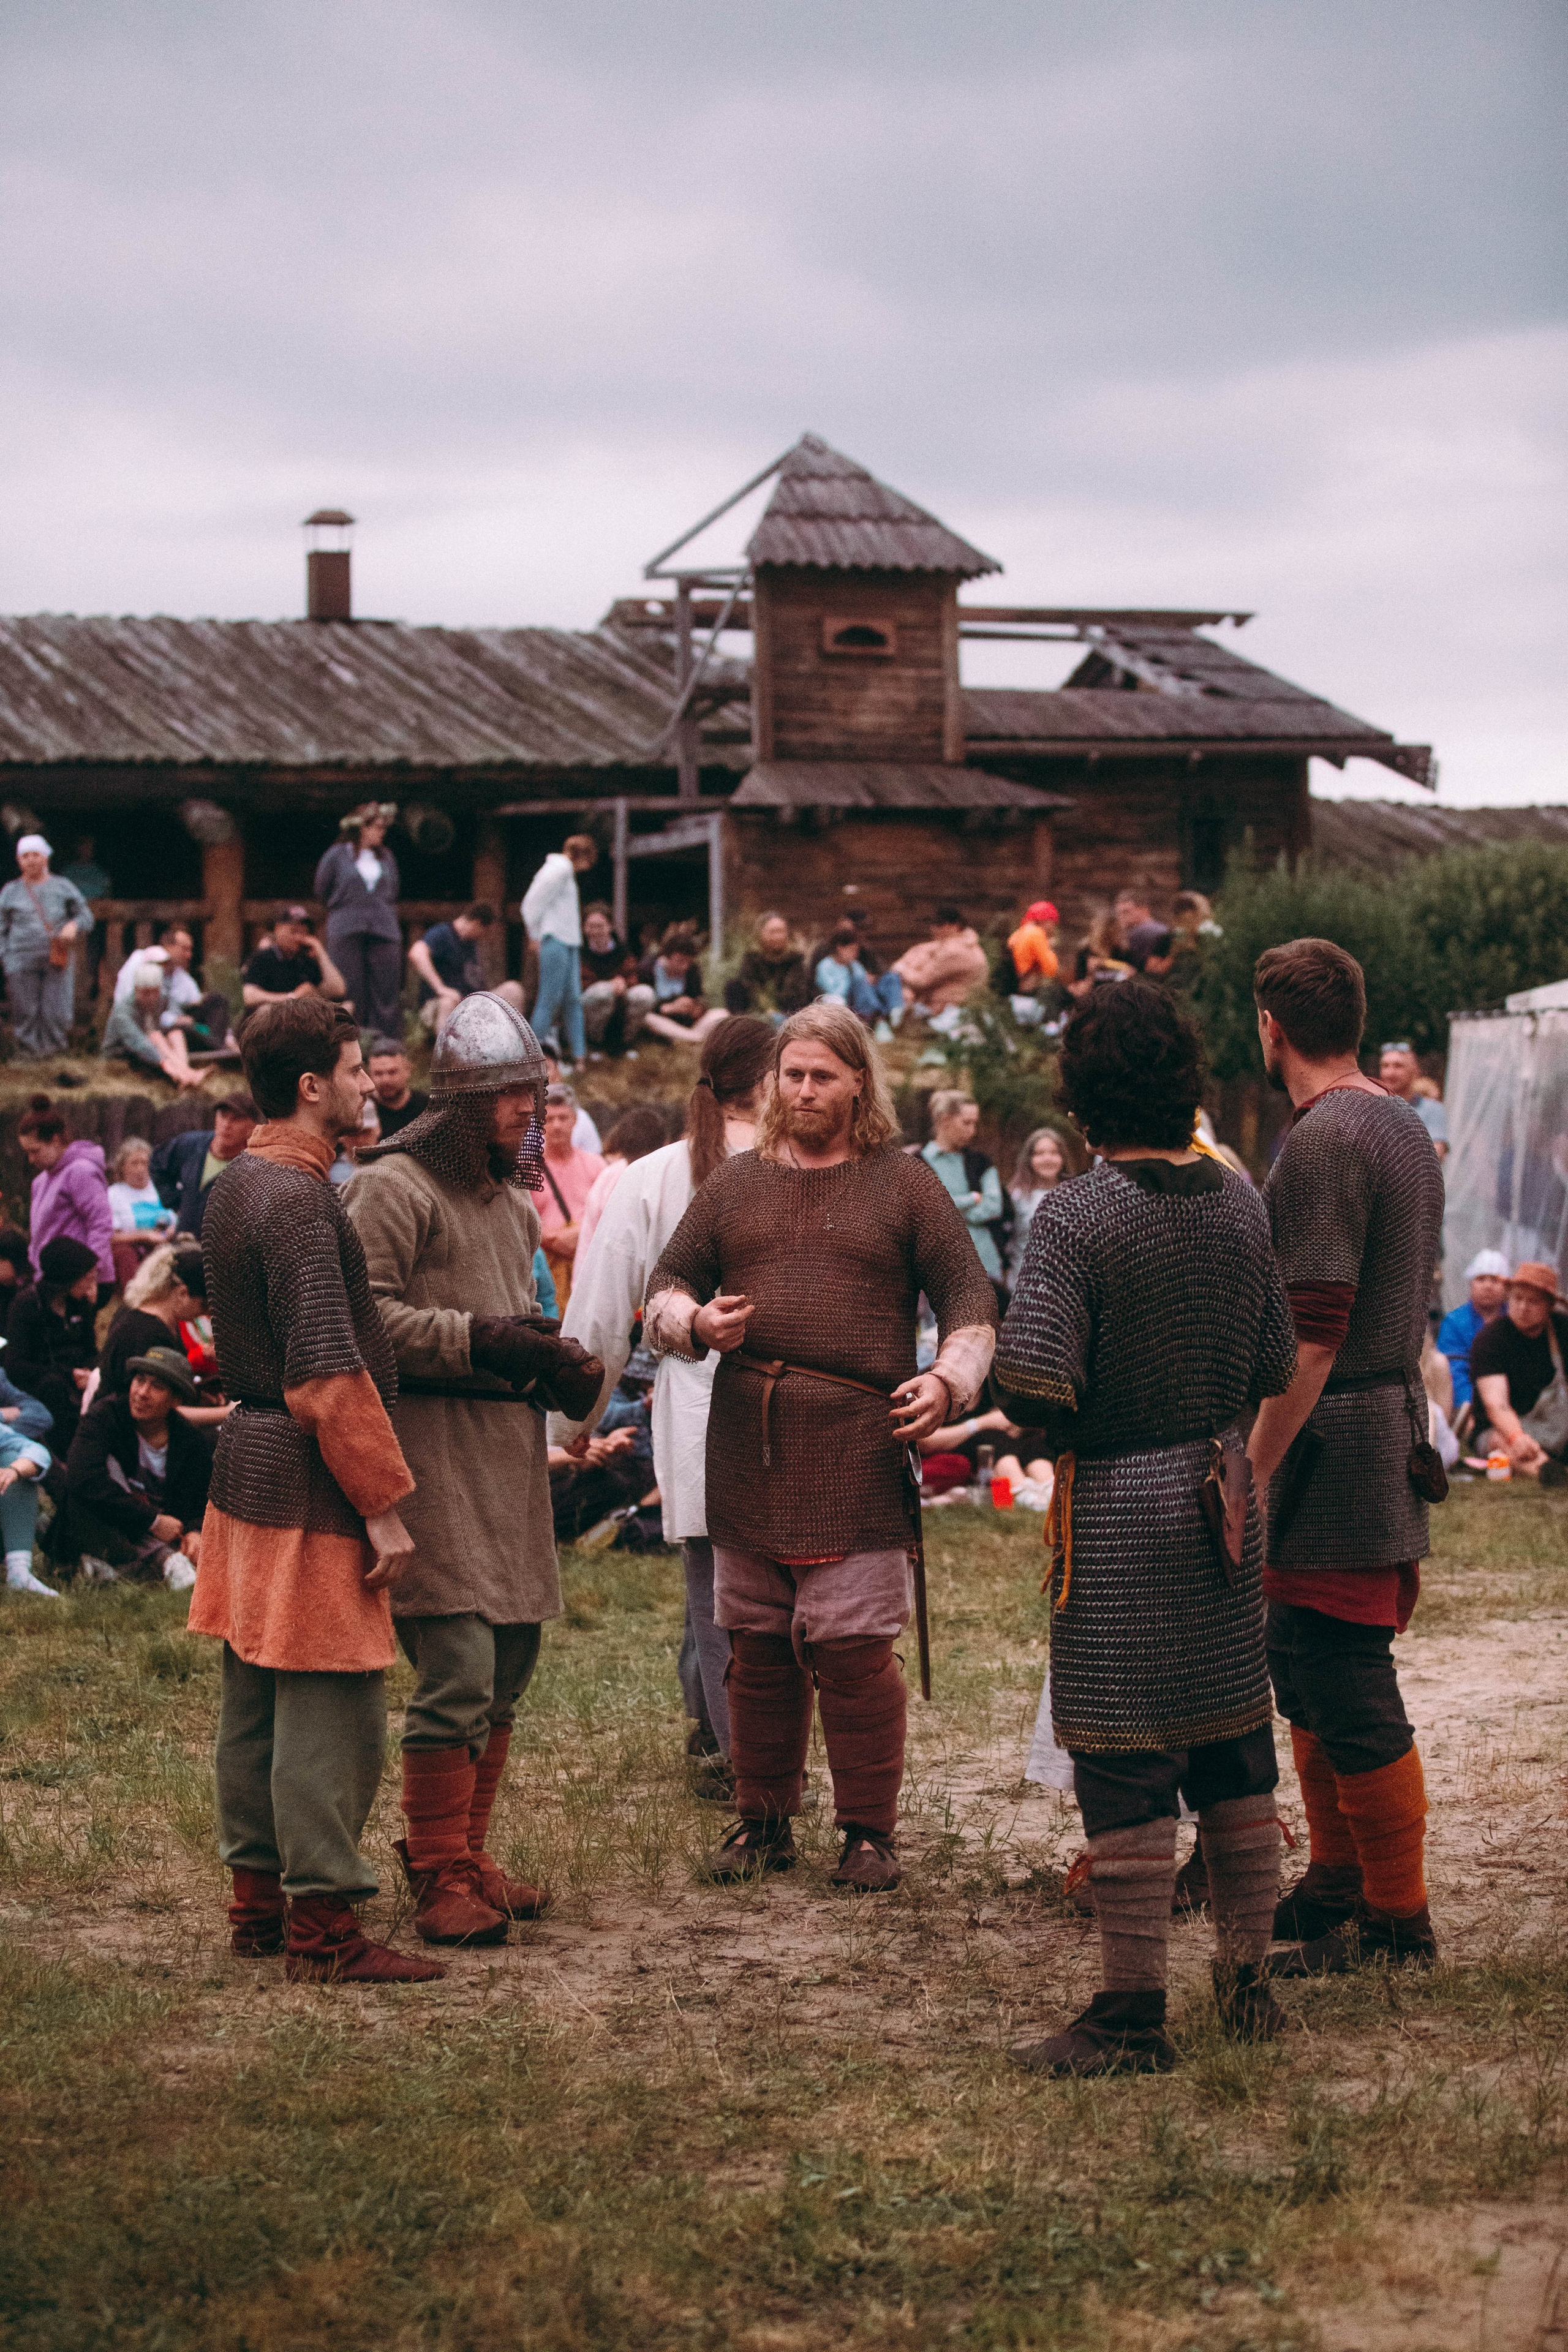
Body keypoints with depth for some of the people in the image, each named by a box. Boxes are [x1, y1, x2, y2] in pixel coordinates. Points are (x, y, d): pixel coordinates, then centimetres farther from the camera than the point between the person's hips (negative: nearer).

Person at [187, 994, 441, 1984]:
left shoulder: (236, 1187, 12)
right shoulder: (299, 1200, -19)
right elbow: (328, 1373, -23)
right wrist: (384, 1504, -18)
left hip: (248, 1462, 10)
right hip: (307, 1480, -10)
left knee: (257, 1698, 14)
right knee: (333, 1706, -6)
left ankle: (258, 1897, 22)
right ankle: (324, 1925, -3)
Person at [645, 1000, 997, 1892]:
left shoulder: (904, 1184, 6)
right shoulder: (736, 1184, 15)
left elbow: (971, 1299, 3)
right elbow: (666, 1285, 18)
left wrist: (950, 1381, -14)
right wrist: (694, 1322, -5)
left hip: (857, 1450, -4)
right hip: (747, 1451, 4)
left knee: (853, 1649, -6)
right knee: (760, 1648, 9)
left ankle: (870, 1831, 5)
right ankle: (765, 1821, 20)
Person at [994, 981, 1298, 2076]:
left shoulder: (1078, 1216, -16)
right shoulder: (1240, 1203, 2)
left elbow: (1031, 1376, -24)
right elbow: (1277, 1367, 8)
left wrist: (1066, 1420, -2)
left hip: (1117, 1504, -6)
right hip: (1224, 1494, 6)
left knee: (1126, 1772, -1)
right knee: (1236, 1758, 16)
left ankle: (1134, 2016, 2)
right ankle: (1249, 1983, 24)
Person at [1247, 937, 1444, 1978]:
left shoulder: (1324, 1143, -18)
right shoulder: (1406, 1128, 13)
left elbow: (1312, 1337, -23)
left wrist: (1254, 1470, -21)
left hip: (1335, 1449, -10)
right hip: (1396, 1420, 10)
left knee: (1350, 1696, -4)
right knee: (1312, 1676, 19)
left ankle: (1399, 1922, 2)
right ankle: (1338, 1884, 28)